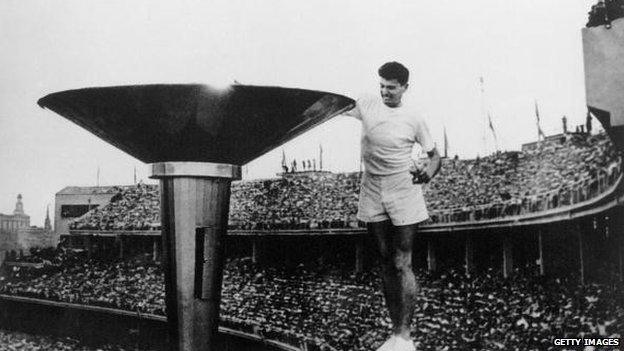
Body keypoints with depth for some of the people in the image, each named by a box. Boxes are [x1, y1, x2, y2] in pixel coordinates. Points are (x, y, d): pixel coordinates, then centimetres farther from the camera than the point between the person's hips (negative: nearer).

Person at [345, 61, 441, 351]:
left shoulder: (413, 118, -4)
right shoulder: (366, 104, 4)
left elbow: (434, 155, 4)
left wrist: (429, 171, -16)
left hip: (403, 193, -4)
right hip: (372, 193, 4)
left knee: (402, 265, -7)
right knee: (386, 264, 8)